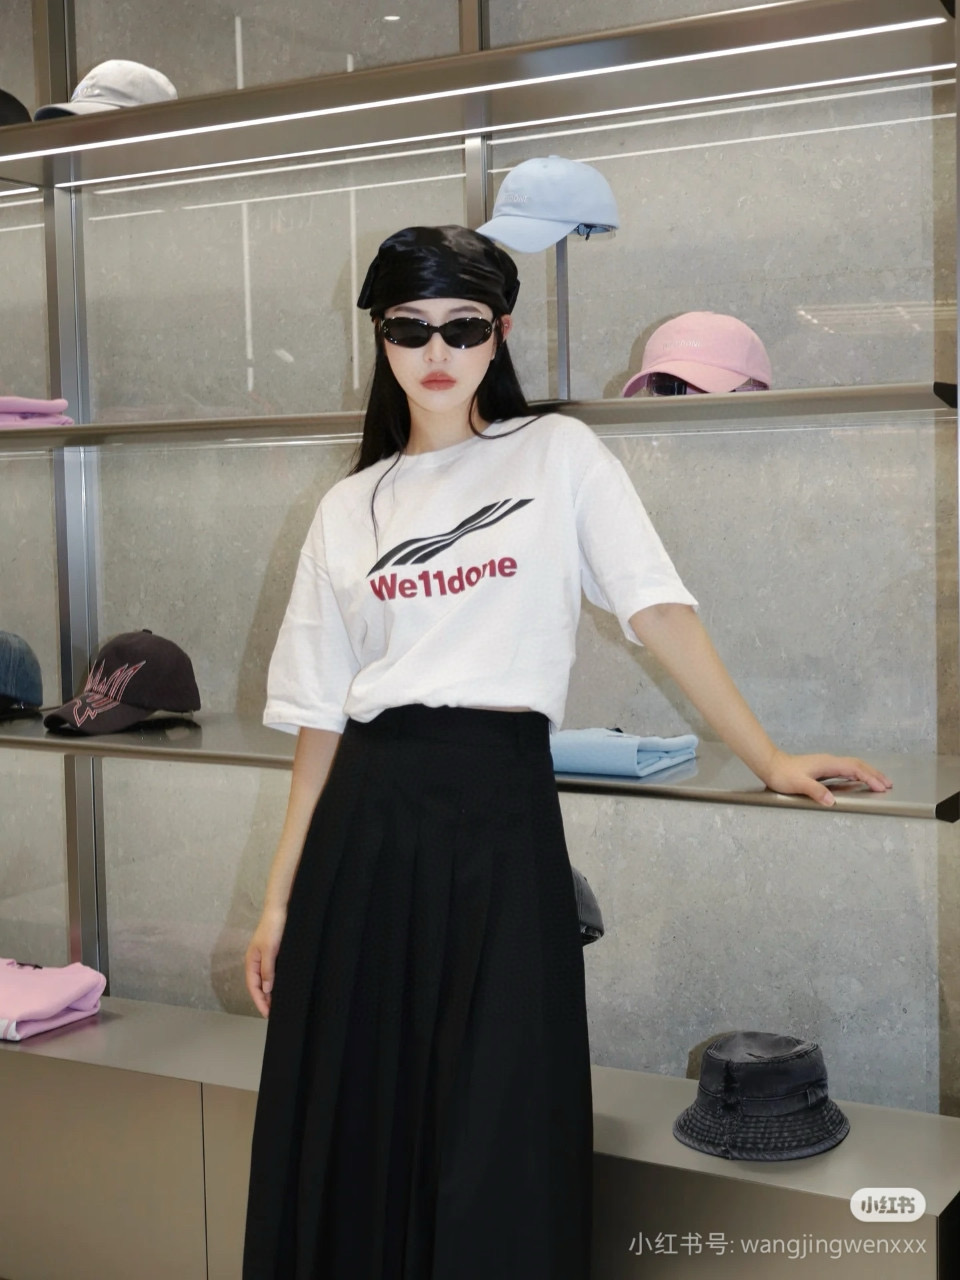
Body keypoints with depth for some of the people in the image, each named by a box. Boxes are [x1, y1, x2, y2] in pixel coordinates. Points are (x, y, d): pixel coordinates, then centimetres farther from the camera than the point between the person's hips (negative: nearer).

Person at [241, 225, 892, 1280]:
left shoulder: (559, 455, 6)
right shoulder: (350, 507, 11)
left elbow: (659, 609, -1)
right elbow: (320, 716, 9)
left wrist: (768, 759, -8)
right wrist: (280, 900, 7)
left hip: (501, 808, -2)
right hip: (369, 816, 3)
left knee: (497, 1130, 2)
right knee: (348, 1124, 8)